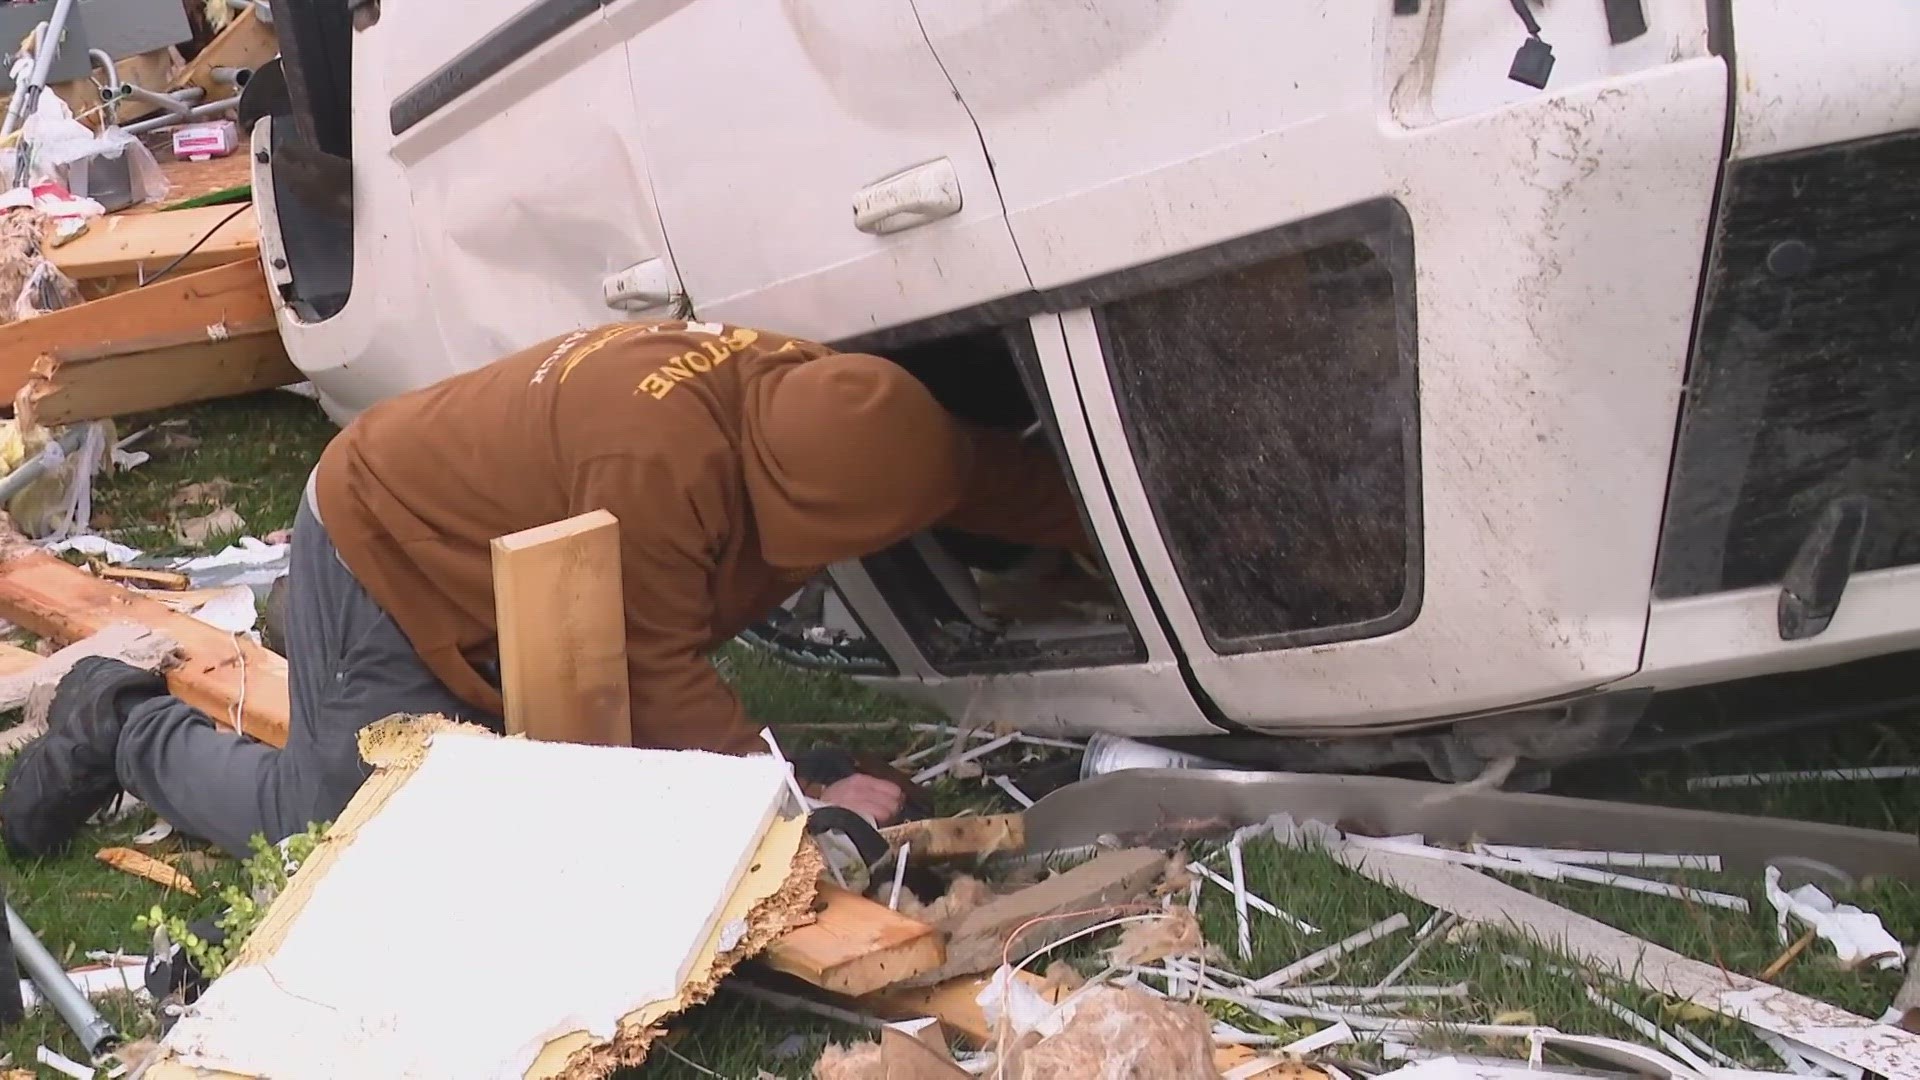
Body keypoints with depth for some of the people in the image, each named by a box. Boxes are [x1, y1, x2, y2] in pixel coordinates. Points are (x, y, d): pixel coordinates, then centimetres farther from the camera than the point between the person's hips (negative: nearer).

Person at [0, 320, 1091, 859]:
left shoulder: (815, 398, -14)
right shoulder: (661, 464, -40)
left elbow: (975, 466, -1)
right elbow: (662, 681, -30)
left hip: (471, 554, 9)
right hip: (385, 555, -8)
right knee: (337, 822, -6)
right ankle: (127, 729, 19)